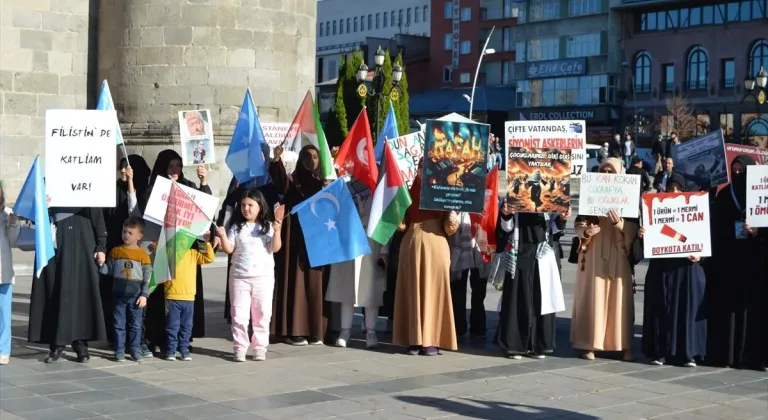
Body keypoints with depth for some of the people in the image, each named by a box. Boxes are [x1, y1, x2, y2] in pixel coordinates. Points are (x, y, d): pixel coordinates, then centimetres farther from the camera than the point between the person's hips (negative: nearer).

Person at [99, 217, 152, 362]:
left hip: (136, 296, -2)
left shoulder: (143, 254, -2)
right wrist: (101, 264, -13)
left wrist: (144, 295, -8)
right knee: (119, 324, 5)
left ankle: (136, 350, 14)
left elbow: (148, 277, -2)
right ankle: (119, 350, 10)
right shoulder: (115, 251, 5)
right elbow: (108, 270, 7)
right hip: (119, 295, 2)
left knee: (136, 325, 5)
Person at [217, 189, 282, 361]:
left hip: (263, 276, -1)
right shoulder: (236, 227, 5)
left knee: (262, 314, 5)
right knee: (239, 314, 2)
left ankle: (260, 347, 14)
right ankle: (239, 348, 8)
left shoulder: (268, 226, 1)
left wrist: (277, 232, -21)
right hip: (239, 276, 1)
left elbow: (275, 248, -8)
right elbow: (229, 249, 0)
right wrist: (223, 236, -16)